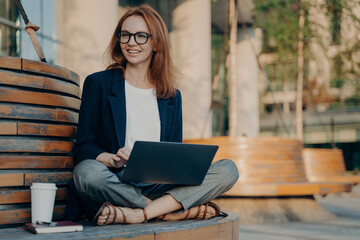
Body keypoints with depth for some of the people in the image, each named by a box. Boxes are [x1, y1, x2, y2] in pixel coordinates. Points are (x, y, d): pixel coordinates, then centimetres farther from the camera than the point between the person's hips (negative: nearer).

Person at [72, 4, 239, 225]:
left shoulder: (172, 96, 18)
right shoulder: (98, 83, 9)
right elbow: (83, 147, 2)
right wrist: (112, 159, -20)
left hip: (160, 186, 3)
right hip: (117, 183, -3)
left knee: (228, 170, -18)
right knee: (86, 171, -37)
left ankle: (137, 214, -31)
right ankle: (177, 211, -26)